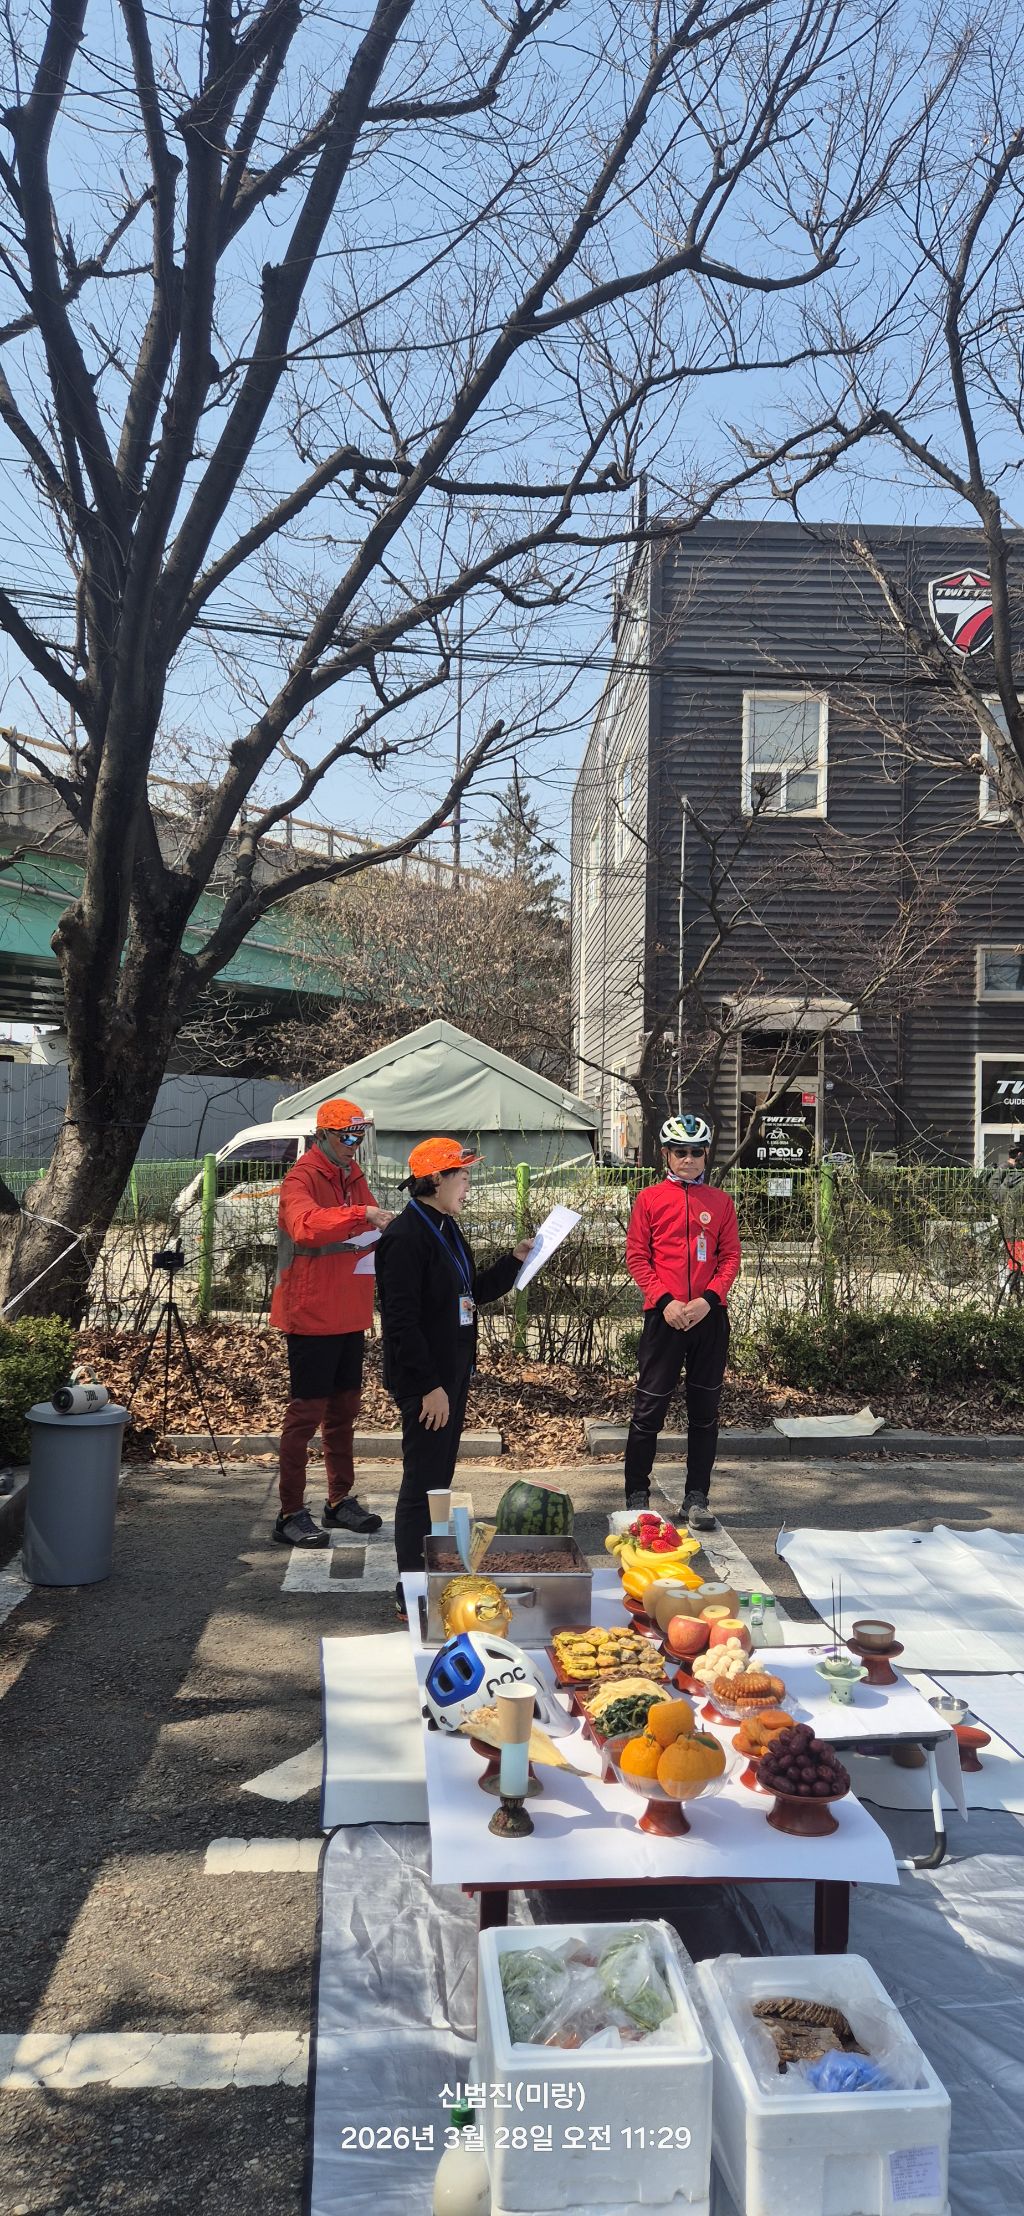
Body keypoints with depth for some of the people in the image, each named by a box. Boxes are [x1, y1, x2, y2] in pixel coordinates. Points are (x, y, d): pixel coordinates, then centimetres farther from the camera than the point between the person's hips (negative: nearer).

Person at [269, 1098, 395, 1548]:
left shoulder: (352, 1175, 13)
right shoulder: (302, 1178, -13)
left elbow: (368, 1231, 22)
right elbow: (305, 1224, -33)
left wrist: (386, 1226, 0)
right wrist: (362, 1216, -41)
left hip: (350, 1313, 8)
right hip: (312, 1315, -8)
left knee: (344, 1408, 15)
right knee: (307, 1410, -4)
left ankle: (340, 1502, 27)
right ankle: (290, 1515, 3)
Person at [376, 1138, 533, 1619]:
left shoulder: (447, 1231, 14)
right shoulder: (406, 1237, -19)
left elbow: (470, 1293, 23)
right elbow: (402, 1320, -23)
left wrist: (513, 1261, 12)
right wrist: (429, 1385, -23)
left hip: (451, 1375, 10)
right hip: (425, 1383, -10)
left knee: (438, 1482, 17)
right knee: (422, 1485, -3)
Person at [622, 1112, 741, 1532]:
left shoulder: (720, 1201, 9)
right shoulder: (649, 1199, 3)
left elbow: (731, 1257, 6)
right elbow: (636, 1256, 0)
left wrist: (709, 1299, -10)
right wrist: (665, 1300, -12)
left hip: (710, 1316, 2)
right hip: (664, 1316, -2)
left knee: (705, 1410, 7)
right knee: (649, 1408, 0)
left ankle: (696, 1498, 16)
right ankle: (637, 1496, 10)